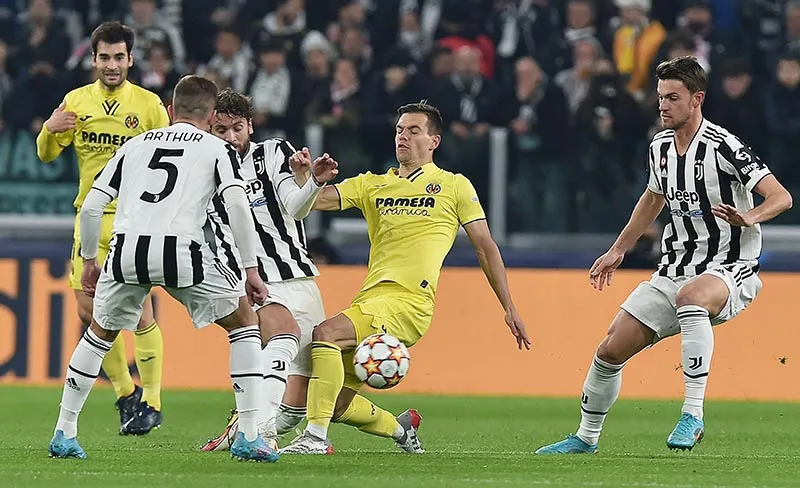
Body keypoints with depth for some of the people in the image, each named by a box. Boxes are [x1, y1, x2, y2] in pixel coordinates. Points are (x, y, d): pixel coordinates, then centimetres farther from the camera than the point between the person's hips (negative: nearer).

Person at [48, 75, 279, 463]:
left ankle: (64, 434, 26)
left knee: (99, 333, 29)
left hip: (126, 249, 3)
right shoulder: (217, 149, 17)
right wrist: (251, 269, 2)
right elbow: (237, 204, 0)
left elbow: (91, 206, 20)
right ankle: (248, 437, 7)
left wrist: (89, 261, 31)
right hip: (181, 250, -3)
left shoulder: (135, 145, 27)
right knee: (244, 322, 17)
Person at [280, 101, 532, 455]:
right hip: (370, 299, 6)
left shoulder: (454, 186, 10)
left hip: (409, 303, -6)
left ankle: (315, 437, -30)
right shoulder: (372, 185, 20)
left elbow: (485, 246, 11)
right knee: (336, 403, 1)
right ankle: (401, 428, 29)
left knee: (325, 333, -29)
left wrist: (509, 309, 8)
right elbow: (316, 200, 10)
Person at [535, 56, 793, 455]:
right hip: (674, 271, 7)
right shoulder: (660, 146, 7)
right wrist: (618, 250, 29)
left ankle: (693, 415, -40)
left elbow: (781, 198, -21)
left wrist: (750, 217, -41)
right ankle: (586, 437, 25)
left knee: (691, 295, -42)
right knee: (611, 350, 2)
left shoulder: (723, 147, -15)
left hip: (729, 271, -7)